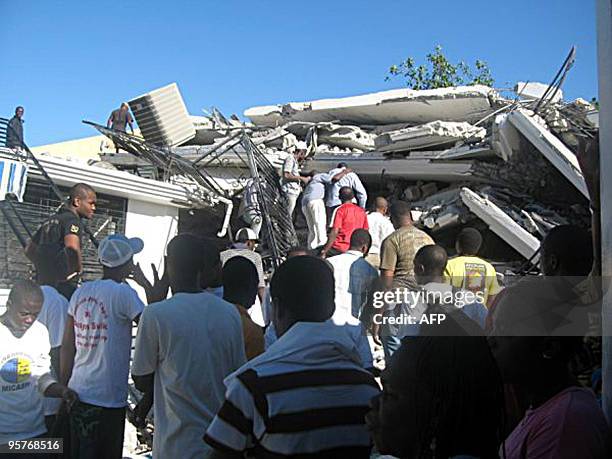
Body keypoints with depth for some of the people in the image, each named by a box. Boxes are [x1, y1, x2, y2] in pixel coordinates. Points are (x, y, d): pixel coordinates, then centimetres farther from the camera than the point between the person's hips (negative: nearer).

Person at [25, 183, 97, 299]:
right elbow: (72, 247, -29)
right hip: (63, 285, -9)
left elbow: (29, 250, 30)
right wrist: (78, 269, -14)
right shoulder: (72, 220, -7)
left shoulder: (50, 221, 21)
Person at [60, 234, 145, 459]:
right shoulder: (123, 293, -14)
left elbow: (67, 347, 8)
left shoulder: (81, 292, 4)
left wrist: (64, 388, 16)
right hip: (108, 400, -6)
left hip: (77, 395, 6)